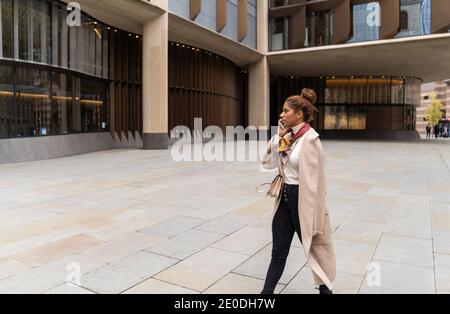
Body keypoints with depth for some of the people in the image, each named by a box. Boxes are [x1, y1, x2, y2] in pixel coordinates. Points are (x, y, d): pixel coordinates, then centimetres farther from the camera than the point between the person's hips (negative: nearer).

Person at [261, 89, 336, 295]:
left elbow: (312, 181, -20)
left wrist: (310, 216, -19)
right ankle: (267, 291, 28)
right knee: (278, 252, 15)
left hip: (301, 199, -7)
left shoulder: (310, 140, -19)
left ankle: (326, 289, 37)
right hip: (285, 197, 7)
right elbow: (268, 163, 8)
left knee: (314, 249, 14)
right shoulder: (289, 136, 5)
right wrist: (278, 136, -3)